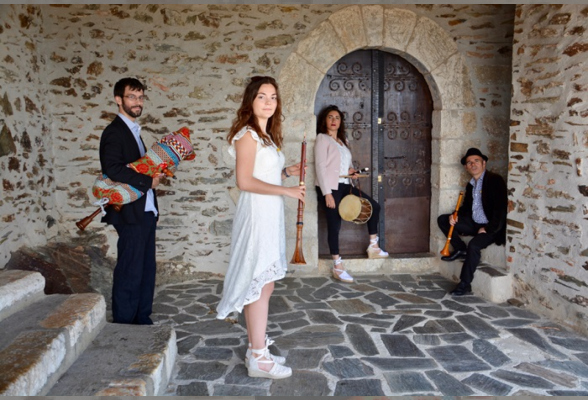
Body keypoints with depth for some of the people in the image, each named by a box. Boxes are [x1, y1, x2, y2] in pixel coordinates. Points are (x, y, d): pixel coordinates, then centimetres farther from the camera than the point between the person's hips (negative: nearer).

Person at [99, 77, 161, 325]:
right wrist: (148, 181, -16)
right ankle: (123, 326, 11)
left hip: (145, 212, 9)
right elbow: (113, 170, -25)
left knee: (146, 270, 13)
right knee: (129, 272, -2)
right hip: (131, 214, -9)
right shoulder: (114, 132, -10)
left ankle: (142, 320, 25)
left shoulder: (133, 130, 18)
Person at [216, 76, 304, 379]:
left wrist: (286, 172, 8)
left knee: (261, 286, 13)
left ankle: (257, 349, 25)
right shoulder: (247, 134, -10)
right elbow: (244, 181, -18)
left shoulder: (266, 136, 18)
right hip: (256, 214, -9)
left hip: (269, 215, 9)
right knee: (261, 286, -5)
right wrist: (285, 190, -18)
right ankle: (258, 359, 6)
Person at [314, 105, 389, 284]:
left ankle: (373, 247, 20)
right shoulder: (322, 138, -5)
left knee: (374, 206, 10)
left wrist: (351, 171, 0)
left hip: (344, 186, 8)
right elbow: (320, 166, -13)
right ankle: (337, 267, 4)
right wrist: (327, 193, -19)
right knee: (334, 224, -6)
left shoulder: (342, 141, 18)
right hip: (330, 187, -8)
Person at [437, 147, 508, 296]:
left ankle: (465, 284, -20)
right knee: (443, 219, -1)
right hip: (474, 223, 8)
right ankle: (461, 250, 6)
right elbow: (466, 206, 18)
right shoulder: (471, 184, 13)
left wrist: (488, 229, -22)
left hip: (490, 228, -8)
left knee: (474, 245, -33)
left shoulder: (495, 180, -11)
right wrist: (455, 216, -4)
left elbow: (501, 207, -18)